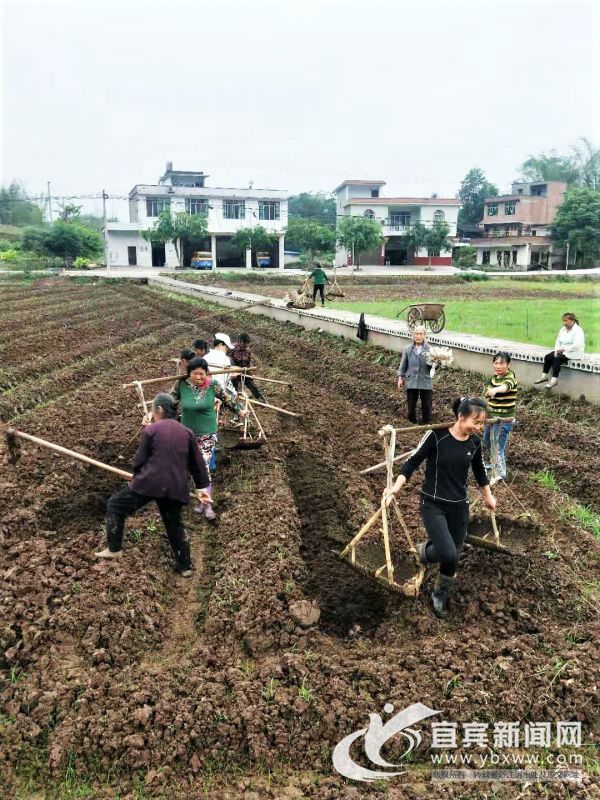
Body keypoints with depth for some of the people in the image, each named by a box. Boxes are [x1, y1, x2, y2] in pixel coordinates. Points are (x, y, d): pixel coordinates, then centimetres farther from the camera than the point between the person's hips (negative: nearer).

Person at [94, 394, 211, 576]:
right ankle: (185, 566, 24)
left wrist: (137, 477, 23)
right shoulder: (186, 433, 11)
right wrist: (202, 487, 25)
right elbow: (197, 463, 15)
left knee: (115, 506, 16)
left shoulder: (151, 429, -2)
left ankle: (114, 549, 19)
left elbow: (139, 460, 2)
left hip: (149, 483, -4)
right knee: (174, 524, 20)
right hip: (176, 487, 4)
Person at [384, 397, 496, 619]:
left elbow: (479, 469, 16)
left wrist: (488, 496, 27)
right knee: (448, 555, -20)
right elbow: (413, 461, -10)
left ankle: (440, 595, 36)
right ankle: (424, 549, 16)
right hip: (433, 504, -5)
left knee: (452, 558, 8)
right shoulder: (437, 435, -18)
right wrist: (397, 486, -21)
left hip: (459, 506, 5)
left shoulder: (475, 442, -2)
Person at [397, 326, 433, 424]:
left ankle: (426, 424, 21)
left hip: (426, 382, -1)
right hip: (411, 381, 1)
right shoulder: (408, 349, 2)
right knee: (411, 405, 9)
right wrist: (400, 378, 6)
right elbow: (403, 365, 9)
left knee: (426, 405, 5)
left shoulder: (429, 349, -4)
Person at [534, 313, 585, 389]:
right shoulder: (563, 329, 11)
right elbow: (558, 341, 11)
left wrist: (563, 349, -23)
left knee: (557, 359, -29)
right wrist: (556, 350, -8)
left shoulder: (578, 330, -14)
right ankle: (544, 376, -5)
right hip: (562, 351, 8)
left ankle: (554, 380, -26)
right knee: (547, 357, -11)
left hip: (573, 353, -8)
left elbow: (576, 346, -25)